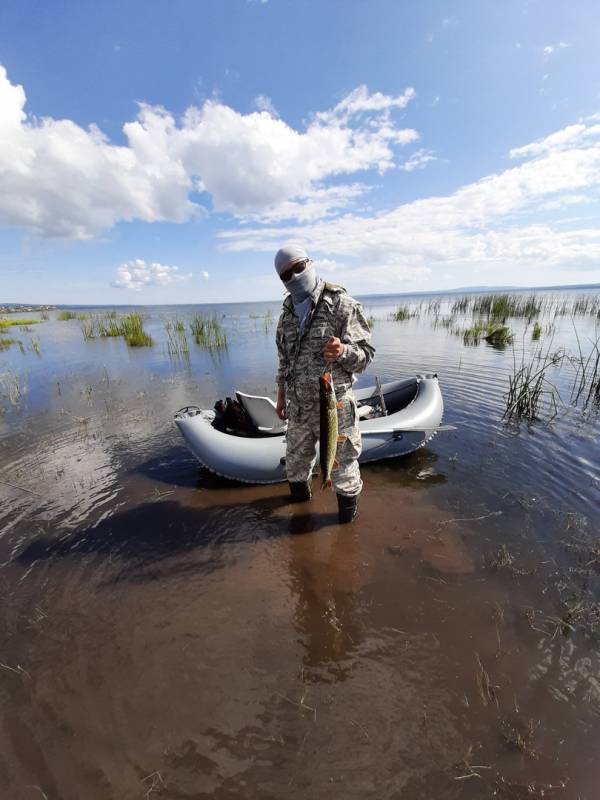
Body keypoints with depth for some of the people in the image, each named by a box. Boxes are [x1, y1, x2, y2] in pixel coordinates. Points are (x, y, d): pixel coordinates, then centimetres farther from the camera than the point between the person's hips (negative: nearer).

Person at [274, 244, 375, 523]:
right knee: (296, 458, 23)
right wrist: (281, 395, 18)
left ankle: (348, 503, 39)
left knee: (341, 462, 11)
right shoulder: (287, 313, 8)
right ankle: (299, 493, 52)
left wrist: (343, 352, -32)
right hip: (297, 406, 6)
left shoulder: (341, 304, -10)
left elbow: (365, 354, -11)